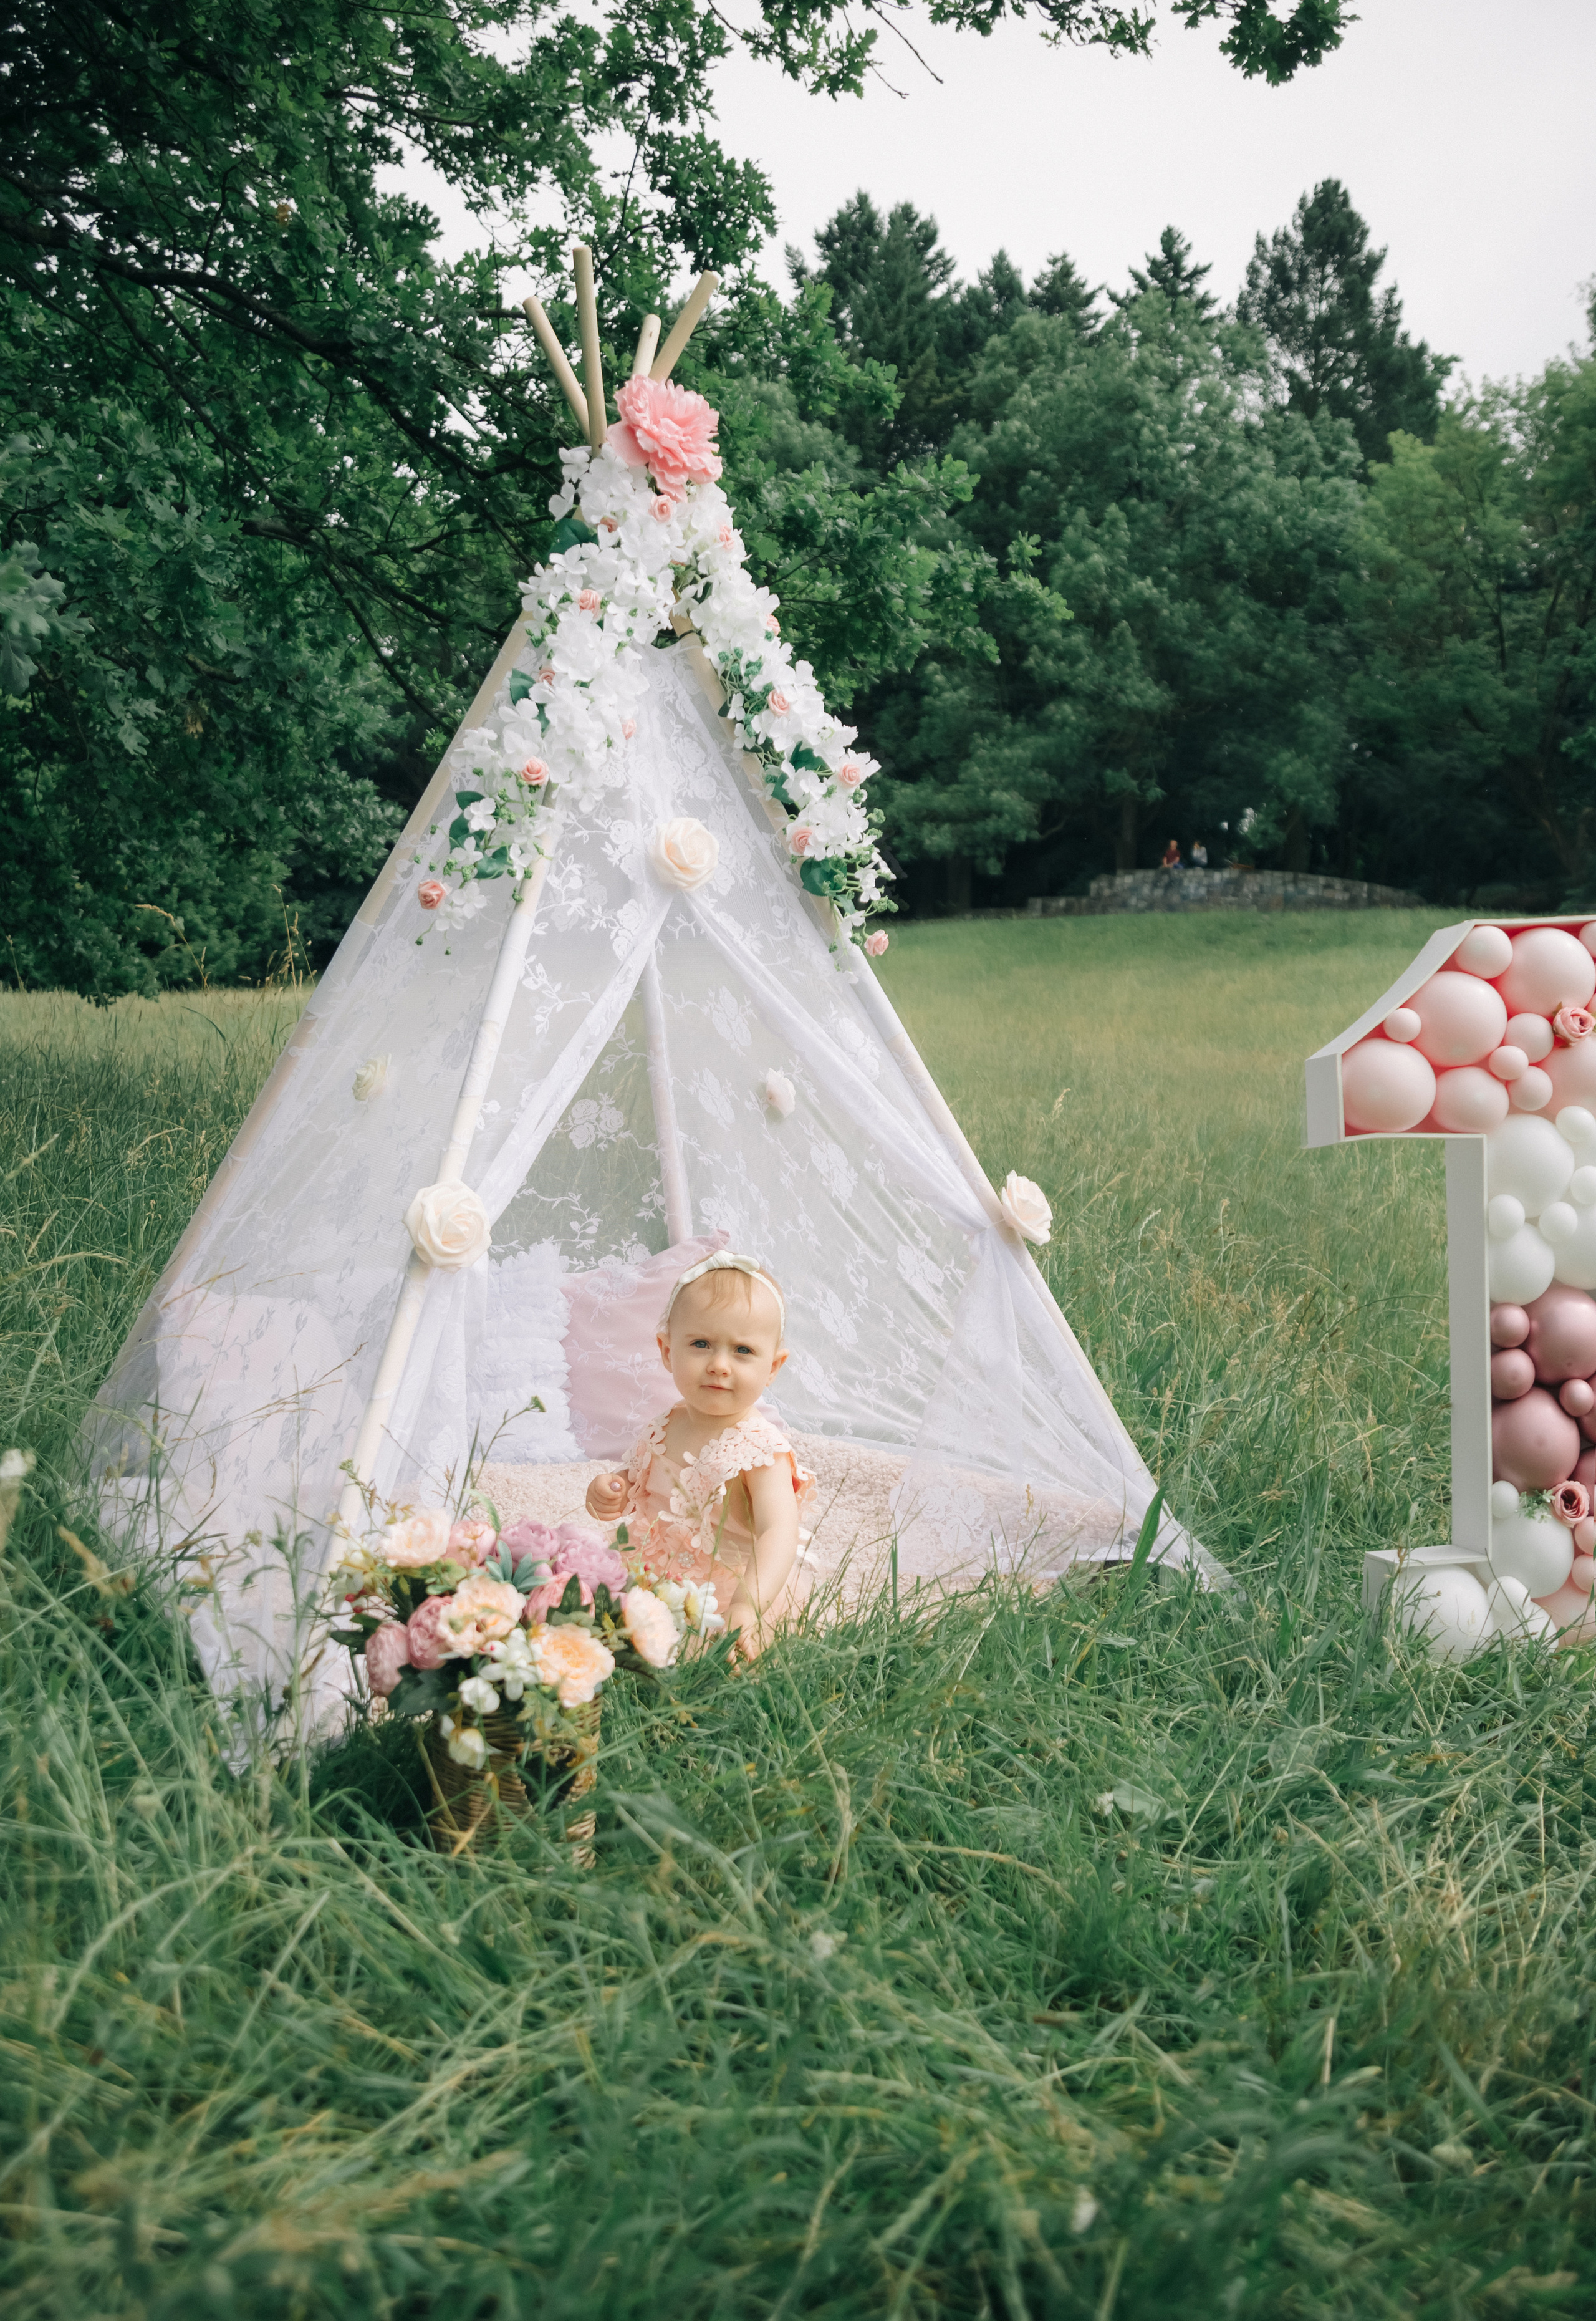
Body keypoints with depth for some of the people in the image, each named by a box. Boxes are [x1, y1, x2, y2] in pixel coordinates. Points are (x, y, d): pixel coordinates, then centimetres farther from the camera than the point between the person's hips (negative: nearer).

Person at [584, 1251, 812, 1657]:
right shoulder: (663, 1432, 2)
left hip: (725, 1607, -7)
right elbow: (637, 1489, 21)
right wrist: (610, 1496, -5)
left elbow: (779, 1534, -32)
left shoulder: (760, 1448, -18)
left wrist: (747, 1606, -50)